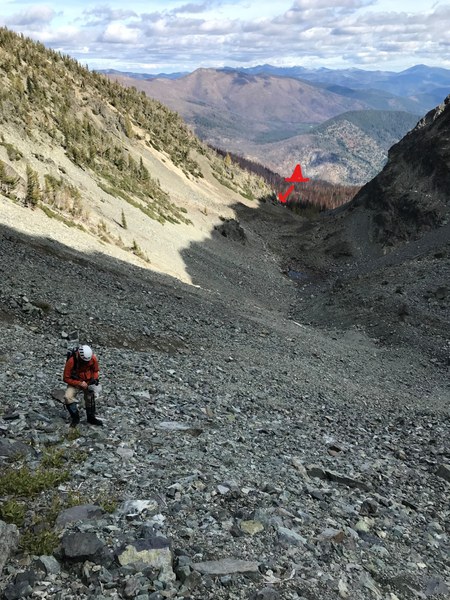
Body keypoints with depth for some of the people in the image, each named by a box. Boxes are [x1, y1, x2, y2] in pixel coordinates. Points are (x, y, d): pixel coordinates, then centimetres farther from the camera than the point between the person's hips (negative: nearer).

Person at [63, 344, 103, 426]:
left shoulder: (93, 358, -15)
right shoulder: (71, 361, -25)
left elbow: (95, 371, 6)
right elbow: (66, 378, -18)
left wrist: (95, 378, -15)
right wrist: (80, 383, -25)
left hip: (88, 382, 2)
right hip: (75, 383, -2)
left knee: (90, 398, -15)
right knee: (68, 397, -24)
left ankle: (91, 418, 5)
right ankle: (75, 417, -10)